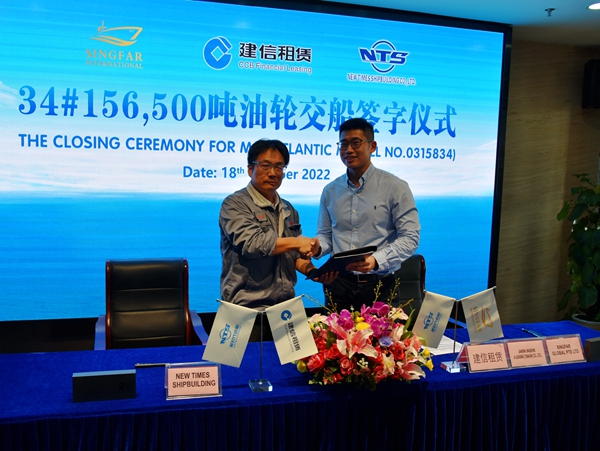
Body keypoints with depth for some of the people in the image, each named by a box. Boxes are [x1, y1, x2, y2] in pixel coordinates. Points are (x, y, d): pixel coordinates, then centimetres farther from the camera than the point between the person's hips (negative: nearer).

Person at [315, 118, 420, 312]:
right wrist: (316, 247, -9)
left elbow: (410, 237, -7)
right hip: (339, 284, 3)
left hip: (379, 284, -3)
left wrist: (376, 260, -20)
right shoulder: (330, 191, 10)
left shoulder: (395, 187, -3)